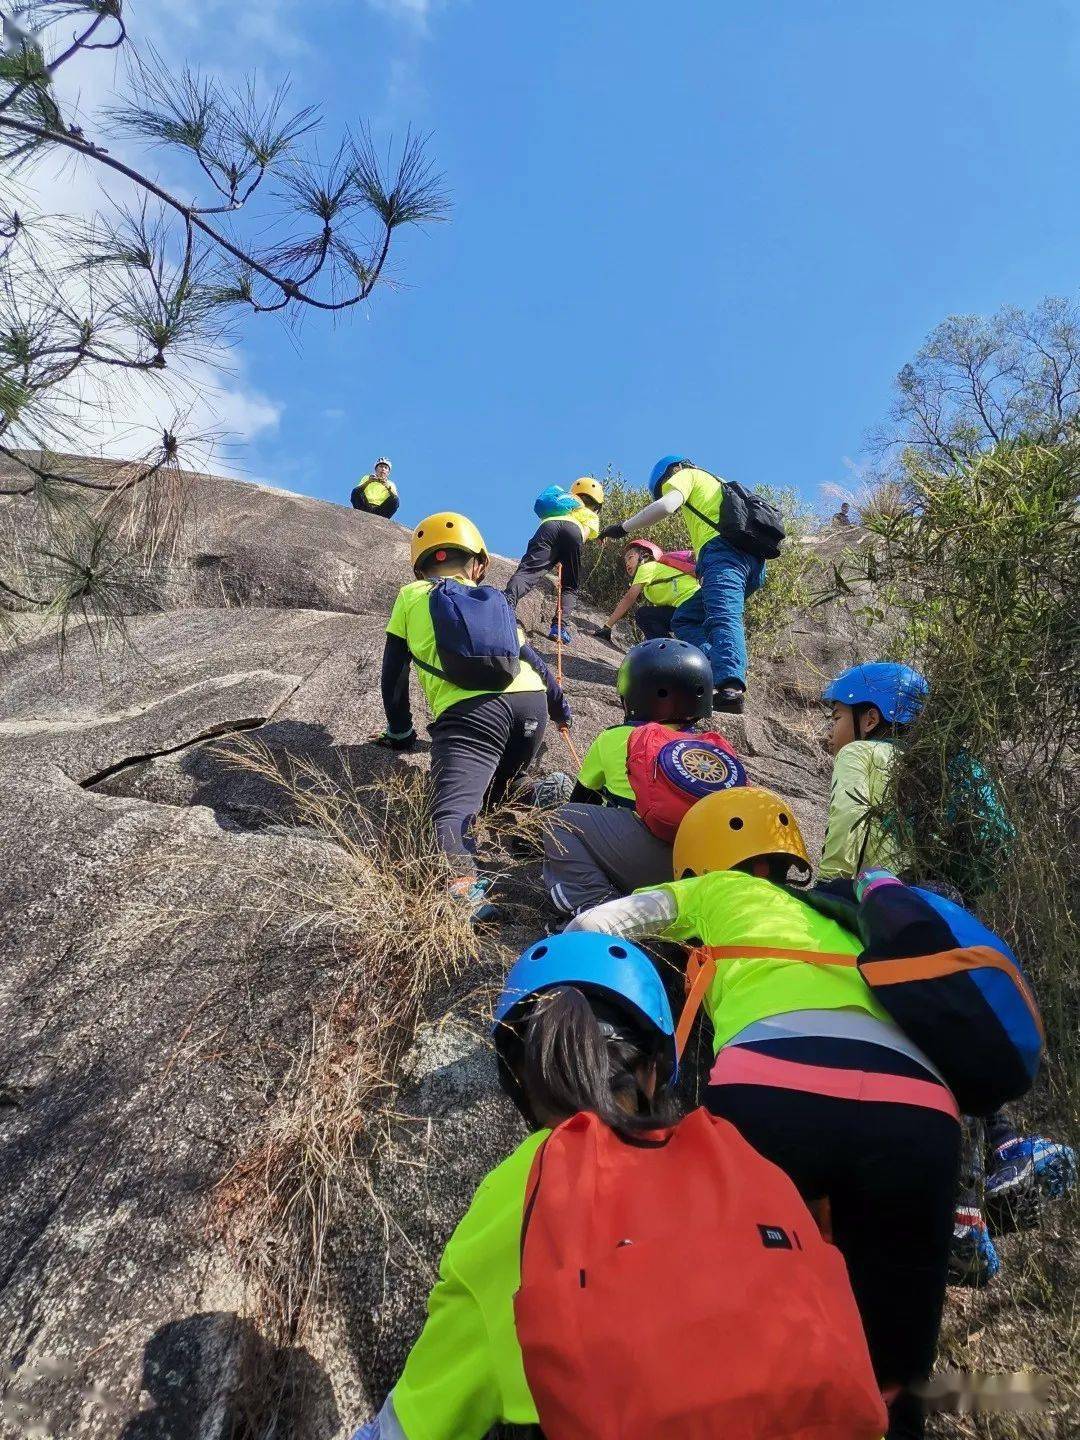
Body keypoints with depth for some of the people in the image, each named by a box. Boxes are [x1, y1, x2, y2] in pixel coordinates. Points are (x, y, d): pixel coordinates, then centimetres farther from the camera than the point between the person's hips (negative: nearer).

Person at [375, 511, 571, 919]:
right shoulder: (490, 600, 32)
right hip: (531, 700, 4)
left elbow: (394, 671, 27)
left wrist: (399, 732, 38)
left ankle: (463, 887, -46)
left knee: (453, 809, -17)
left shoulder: (411, 596, 25)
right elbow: (531, 658, 36)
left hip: (469, 708, -4)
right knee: (496, 786, 27)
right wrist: (561, 708, 51)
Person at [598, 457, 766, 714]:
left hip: (724, 550, -8)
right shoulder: (718, 484, 40)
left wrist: (623, 527, -1)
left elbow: (666, 505, -7)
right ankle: (716, 671, -12)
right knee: (684, 618, 11)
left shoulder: (686, 475, 15)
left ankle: (731, 687, -49)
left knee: (723, 617, -28)